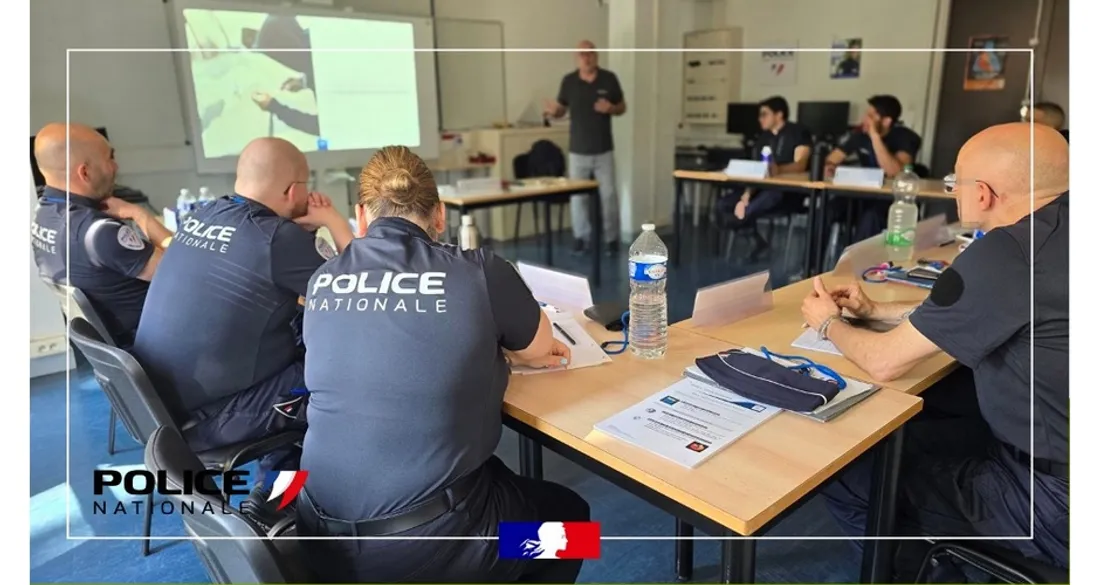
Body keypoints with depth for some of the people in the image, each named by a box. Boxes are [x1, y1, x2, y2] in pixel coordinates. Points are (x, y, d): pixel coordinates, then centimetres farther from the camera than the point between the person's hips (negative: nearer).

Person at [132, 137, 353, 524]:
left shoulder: (203, 216, 3)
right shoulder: (277, 237, -21)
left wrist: (309, 227, 5)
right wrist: (332, 220, -3)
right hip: (208, 415, -8)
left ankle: (272, 491, 25)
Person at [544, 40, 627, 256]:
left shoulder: (609, 79, -2)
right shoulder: (568, 81, -1)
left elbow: (622, 107, 7)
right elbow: (561, 109, 7)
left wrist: (611, 108, -15)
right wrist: (552, 111, -16)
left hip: (604, 151, 0)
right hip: (578, 151, 1)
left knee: (608, 195, 2)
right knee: (578, 196, 6)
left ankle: (611, 238, 16)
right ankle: (581, 237, 20)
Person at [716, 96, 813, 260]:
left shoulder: (799, 134, -2)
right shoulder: (762, 139, 15)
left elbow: (800, 165, -18)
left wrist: (778, 170, -41)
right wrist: (745, 197, -13)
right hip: (765, 188, 7)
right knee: (724, 204, -16)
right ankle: (754, 241, -9)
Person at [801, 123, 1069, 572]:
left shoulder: (1007, 253, -26)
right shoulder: (1054, 233, 0)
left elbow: (884, 361, -18)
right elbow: (977, 312, 18)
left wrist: (829, 323, 3)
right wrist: (874, 310, 16)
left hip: (1052, 498, -8)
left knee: (844, 476, 2)